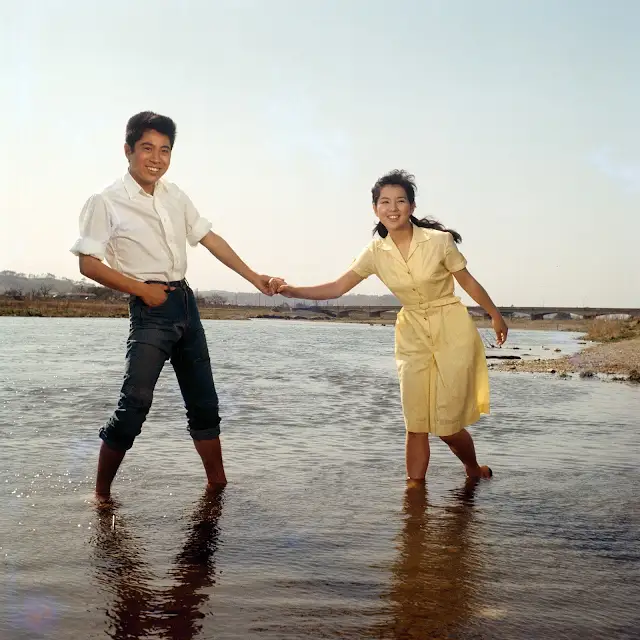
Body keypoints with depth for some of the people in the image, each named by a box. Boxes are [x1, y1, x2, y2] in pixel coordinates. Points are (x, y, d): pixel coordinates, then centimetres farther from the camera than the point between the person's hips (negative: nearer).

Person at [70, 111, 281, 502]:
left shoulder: (174, 196, 10)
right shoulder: (107, 203, -7)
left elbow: (210, 238, 13)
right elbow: (89, 264, -10)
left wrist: (253, 277, 9)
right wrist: (141, 289, -16)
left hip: (187, 304, 6)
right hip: (151, 310, -6)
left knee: (204, 402, 11)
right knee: (135, 404, -14)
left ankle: (218, 484, 23)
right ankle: (102, 494, 3)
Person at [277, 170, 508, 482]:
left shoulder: (439, 241, -14)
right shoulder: (376, 252, -4)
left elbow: (468, 282, -2)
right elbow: (338, 287, -4)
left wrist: (496, 316, 11)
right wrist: (295, 291, -17)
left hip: (452, 331, -3)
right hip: (412, 336, 4)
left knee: (447, 424, 0)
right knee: (415, 425, 3)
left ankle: (475, 471, 30)